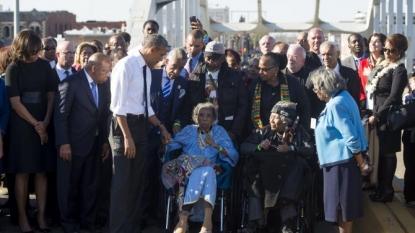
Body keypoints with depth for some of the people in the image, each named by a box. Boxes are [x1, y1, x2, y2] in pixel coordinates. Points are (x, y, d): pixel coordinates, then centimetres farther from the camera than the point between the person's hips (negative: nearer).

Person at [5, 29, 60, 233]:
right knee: (22, 173, 1)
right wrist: (35, 124, -9)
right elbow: (15, 103, -8)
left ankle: (41, 215, 9)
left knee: (42, 171, 4)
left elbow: (51, 95, 5)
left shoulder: (44, 65, 4)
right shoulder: (14, 68, -5)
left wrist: (45, 123, -5)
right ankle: (22, 216, 7)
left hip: (44, 125, 3)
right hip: (22, 126, -3)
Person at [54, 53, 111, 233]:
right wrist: (64, 143, -17)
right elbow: (60, 115, -14)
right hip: (73, 143, -5)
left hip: (95, 143, 6)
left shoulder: (104, 84, 4)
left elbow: (104, 114, 9)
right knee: (69, 186, 7)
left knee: (91, 185, 12)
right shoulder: (71, 83, -14)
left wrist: (105, 141, 8)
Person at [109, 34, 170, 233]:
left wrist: (161, 127, 15)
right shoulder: (126, 65, -15)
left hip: (140, 125, 9)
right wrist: (127, 137, -21)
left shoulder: (146, 69, 11)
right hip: (124, 124, -8)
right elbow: (118, 104, -19)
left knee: (136, 180, 15)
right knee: (122, 181, -2)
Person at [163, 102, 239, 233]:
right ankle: (207, 221, -45)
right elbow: (168, 148, 10)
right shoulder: (189, 130, 15)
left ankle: (183, 219, -46)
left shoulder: (219, 131, 13)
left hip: (210, 172, 0)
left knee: (205, 171, -36)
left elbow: (234, 156, 1)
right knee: (199, 172, -36)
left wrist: (216, 146, -12)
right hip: (187, 172, 0)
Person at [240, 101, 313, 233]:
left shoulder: (298, 131, 6)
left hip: (289, 177, -1)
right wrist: (259, 147, -16)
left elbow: (310, 150, -7)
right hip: (266, 177, 1)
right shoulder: (265, 132, 7)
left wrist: (291, 149, -20)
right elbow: (243, 147, 2)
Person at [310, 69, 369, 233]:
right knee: (344, 202, 16)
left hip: (340, 160, -9)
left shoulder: (335, 104, -21)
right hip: (339, 159, 9)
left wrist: (361, 164, -16)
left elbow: (351, 138, -23)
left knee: (342, 203, 1)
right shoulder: (341, 97, 8)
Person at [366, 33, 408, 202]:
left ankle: (387, 190, 10)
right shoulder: (384, 67, 10)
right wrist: (374, 114, 6)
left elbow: (393, 97, -19)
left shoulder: (400, 70, -14)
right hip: (379, 114, 8)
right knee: (381, 151, 12)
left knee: (388, 152, 1)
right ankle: (381, 187, 21)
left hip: (388, 116, -8)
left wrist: (377, 116, -16)